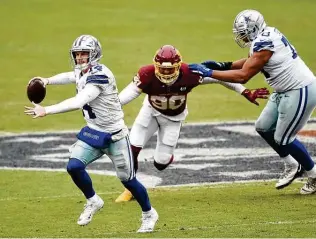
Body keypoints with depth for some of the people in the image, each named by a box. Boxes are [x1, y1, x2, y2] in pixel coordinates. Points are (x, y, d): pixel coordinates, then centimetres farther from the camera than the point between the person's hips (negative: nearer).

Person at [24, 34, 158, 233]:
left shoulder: (99, 75, -26)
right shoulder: (82, 72, 1)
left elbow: (78, 102, -38)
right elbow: (71, 77, 29)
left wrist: (46, 111, -43)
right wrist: (48, 81, 13)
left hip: (114, 134, -7)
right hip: (93, 133, 7)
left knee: (127, 179, 3)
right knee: (74, 166, -13)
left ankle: (149, 214, 27)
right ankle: (93, 202, 12)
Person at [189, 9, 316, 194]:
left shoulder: (264, 44, -23)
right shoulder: (267, 35, 5)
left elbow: (242, 76, -24)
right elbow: (251, 62, 19)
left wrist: (209, 72, -20)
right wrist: (221, 65, 10)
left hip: (300, 92, -10)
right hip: (286, 91, 10)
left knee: (283, 139, 0)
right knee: (264, 128, 14)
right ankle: (292, 167, 28)